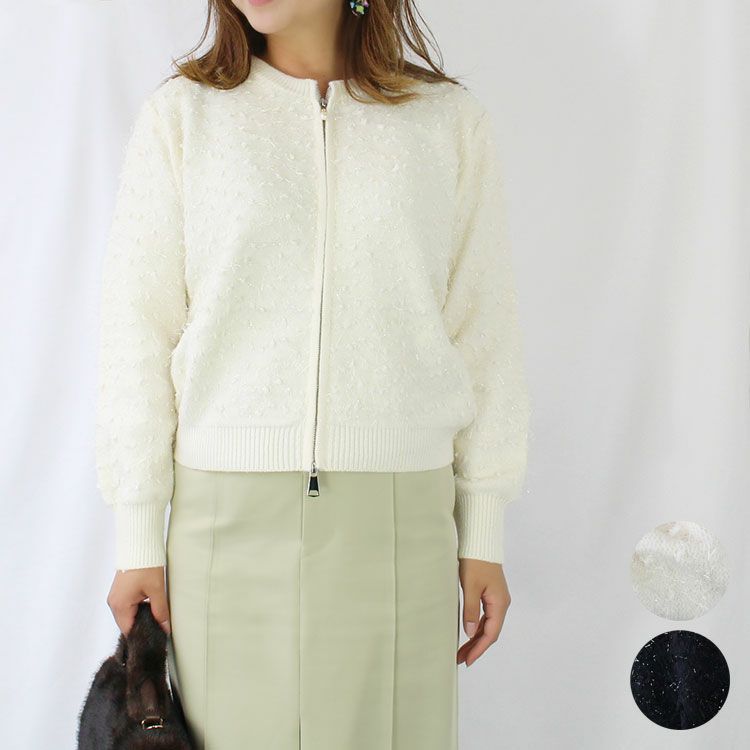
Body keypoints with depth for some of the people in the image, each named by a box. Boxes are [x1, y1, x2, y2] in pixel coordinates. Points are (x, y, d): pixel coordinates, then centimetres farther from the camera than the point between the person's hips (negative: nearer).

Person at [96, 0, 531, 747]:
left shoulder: (451, 120, 5)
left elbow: (484, 332, 6)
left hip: (399, 517, 0)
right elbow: (137, 332, 3)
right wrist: (137, 537, 1)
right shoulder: (179, 113, 5)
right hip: (228, 514, 0)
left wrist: (483, 534, 4)